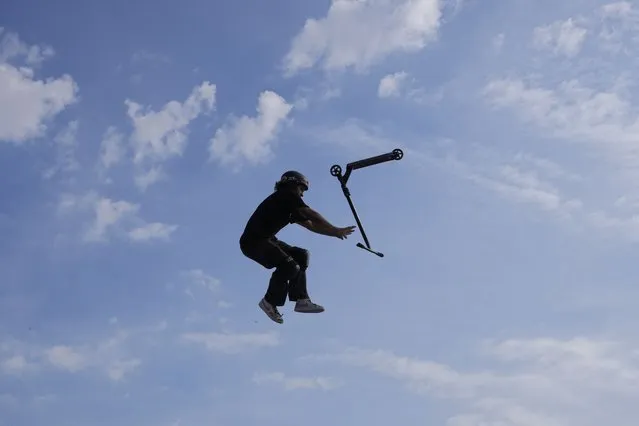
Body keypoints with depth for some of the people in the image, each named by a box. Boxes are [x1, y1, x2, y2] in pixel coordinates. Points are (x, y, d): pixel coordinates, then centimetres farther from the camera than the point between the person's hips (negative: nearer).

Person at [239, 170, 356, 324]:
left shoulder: (291, 210, 22)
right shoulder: (286, 195, -6)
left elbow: (310, 224, 17)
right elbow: (311, 214, -14)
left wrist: (336, 232, 8)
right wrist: (335, 230, -11)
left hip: (266, 240, 11)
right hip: (253, 242, -11)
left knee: (301, 256, 10)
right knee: (290, 266, -22)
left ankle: (301, 300, 4)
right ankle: (269, 302, -4)